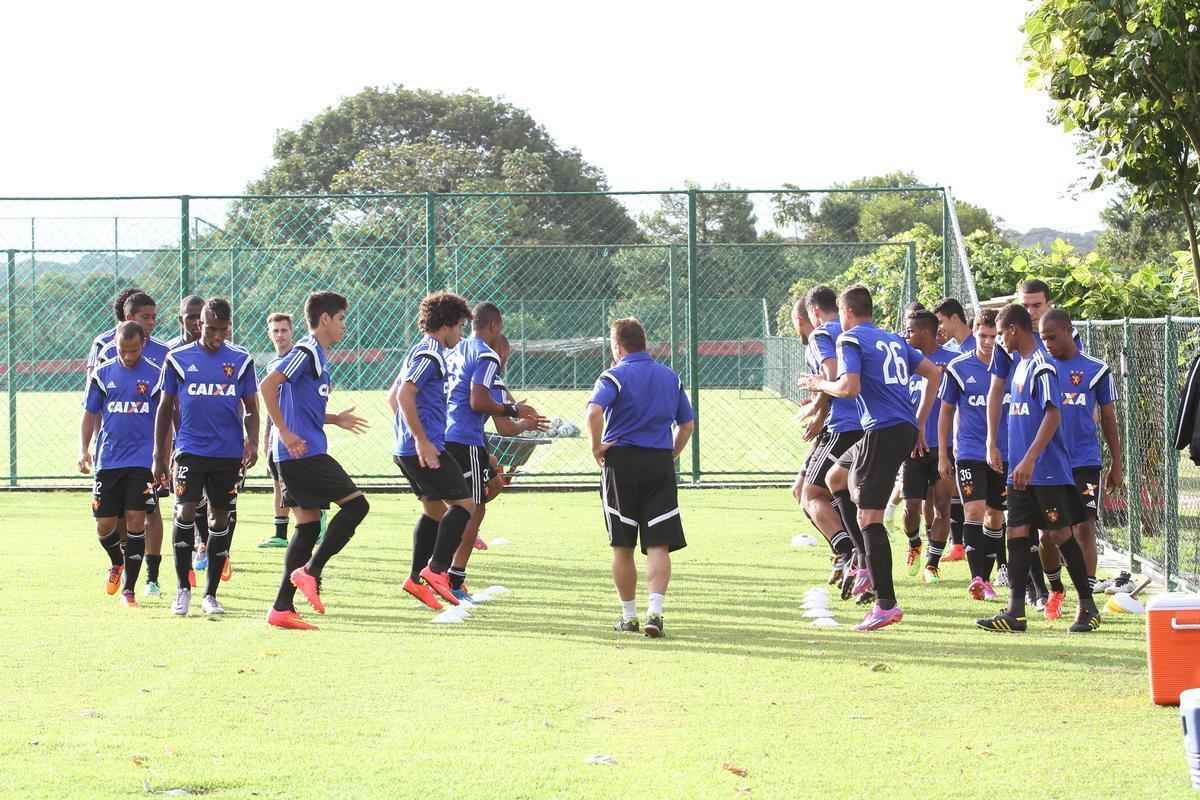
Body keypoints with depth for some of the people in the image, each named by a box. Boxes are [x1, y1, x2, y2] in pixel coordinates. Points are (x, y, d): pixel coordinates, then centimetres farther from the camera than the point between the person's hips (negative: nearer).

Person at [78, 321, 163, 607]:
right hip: (108, 460, 2)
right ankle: (116, 563, 34)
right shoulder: (103, 372, 4)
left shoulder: (156, 374, -1)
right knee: (104, 525, 2)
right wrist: (84, 449, -1)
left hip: (143, 461, -2)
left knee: (136, 521, -6)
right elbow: (90, 414, 10)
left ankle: (129, 589, 4)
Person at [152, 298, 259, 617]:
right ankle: (183, 588, 1)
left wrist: (252, 441, -11)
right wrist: (158, 456, 6)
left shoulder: (241, 360, 3)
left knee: (220, 518, 6)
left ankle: (210, 594, 15)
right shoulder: (178, 359, 2)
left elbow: (251, 408, 7)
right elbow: (165, 408, 7)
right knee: (185, 513, -13)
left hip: (229, 453, 1)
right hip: (190, 450, -1)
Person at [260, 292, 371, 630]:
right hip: (303, 452, -10)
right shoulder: (306, 352, -10)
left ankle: (282, 608, 6)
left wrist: (336, 419, 23)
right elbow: (268, 386, -20)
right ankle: (310, 571, -10)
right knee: (355, 503, -9)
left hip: (301, 454, 10)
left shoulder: (318, 355, 20)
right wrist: (285, 433, -21)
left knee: (308, 526, 8)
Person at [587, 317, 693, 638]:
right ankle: (655, 611, -18)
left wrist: (596, 446, -10)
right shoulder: (670, 377, 13)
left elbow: (594, 411, -22)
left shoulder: (614, 376, -4)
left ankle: (629, 615, 15)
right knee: (658, 545, -2)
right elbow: (687, 423, 17)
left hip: (622, 460, -3)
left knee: (623, 547, 8)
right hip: (661, 462, 3)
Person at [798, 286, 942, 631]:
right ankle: (866, 565, 24)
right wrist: (919, 424, 24)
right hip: (907, 428, 9)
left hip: (882, 430, -9)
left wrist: (819, 384, 4)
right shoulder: (895, 340, 21)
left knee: (869, 516, -8)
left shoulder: (850, 339, -3)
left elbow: (849, 387, -16)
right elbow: (934, 372, 22)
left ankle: (886, 604, -16)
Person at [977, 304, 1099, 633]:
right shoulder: (1020, 362, 13)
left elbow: (1053, 415, -22)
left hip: (1048, 470, -9)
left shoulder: (1041, 365, -14)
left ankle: (1088, 607, 9)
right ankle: (1015, 612, 2)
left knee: (1059, 534, -2)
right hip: (1021, 471, 9)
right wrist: (993, 446, 23)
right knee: (1016, 534, 3)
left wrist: (1029, 460, -26)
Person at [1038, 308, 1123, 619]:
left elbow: (1109, 419, 6)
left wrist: (1116, 465, 4)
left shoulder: (1096, 370, 0)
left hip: (1085, 462, -2)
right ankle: (1055, 590, 26)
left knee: (1084, 528, -6)